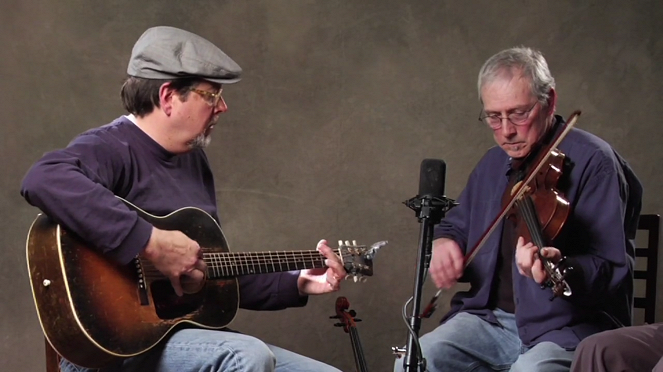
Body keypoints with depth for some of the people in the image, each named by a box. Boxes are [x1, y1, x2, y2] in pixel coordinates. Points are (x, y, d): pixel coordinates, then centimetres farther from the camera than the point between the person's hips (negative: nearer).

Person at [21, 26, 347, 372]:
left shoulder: (194, 160, 15)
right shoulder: (112, 148, -13)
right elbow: (44, 180, -37)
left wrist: (299, 284, 15)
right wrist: (151, 243, -35)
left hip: (188, 336, 9)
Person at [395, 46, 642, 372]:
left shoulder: (593, 162, -10)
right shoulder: (493, 163, 13)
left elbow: (614, 271, -16)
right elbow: (456, 223, 29)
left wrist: (561, 268, -37)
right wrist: (443, 242, 4)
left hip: (567, 325, -6)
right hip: (491, 317, 6)